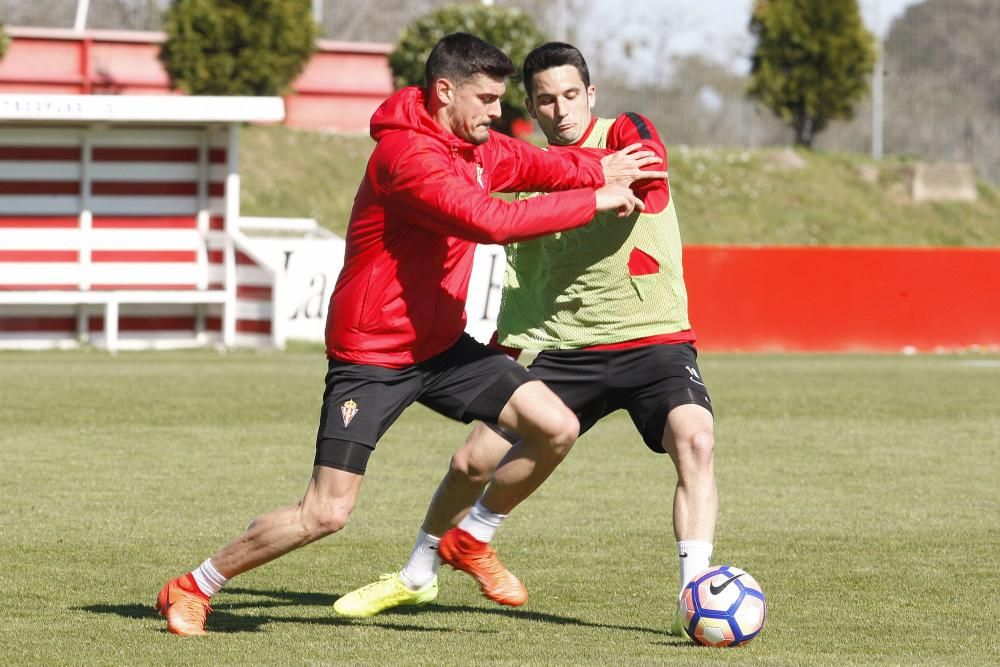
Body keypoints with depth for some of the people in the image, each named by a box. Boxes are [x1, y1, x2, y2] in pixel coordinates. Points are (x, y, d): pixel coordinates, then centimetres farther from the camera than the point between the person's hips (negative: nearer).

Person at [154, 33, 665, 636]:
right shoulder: (408, 154, -24)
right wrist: (594, 202, -26)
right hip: (369, 358, -8)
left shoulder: (480, 149, 4)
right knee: (326, 514, -12)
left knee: (556, 428, -6)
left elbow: (534, 164, 27)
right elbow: (492, 222, -34)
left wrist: (598, 169, 11)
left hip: (441, 346, 8)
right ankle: (192, 588, 7)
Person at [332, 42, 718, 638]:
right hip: (565, 349, 5)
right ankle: (417, 576, 29)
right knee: (473, 460, 5)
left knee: (694, 439, -31)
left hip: (654, 341, -5)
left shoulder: (628, 133, -6)